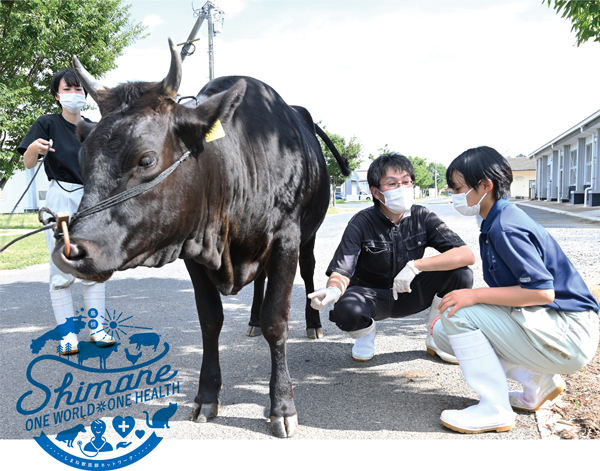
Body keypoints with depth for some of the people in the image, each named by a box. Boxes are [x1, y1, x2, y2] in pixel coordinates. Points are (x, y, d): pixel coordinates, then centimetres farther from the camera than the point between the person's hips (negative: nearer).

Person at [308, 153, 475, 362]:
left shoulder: (422, 217, -11)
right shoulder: (361, 223, -17)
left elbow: (467, 255, -22)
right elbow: (341, 273, -24)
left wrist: (416, 265, -33)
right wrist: (333, 290, -50)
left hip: (408, 294, 2)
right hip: (370, 295, -2)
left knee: (461, 274, -21)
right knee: (346, 310, -36)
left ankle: (435, 338, 4)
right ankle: (365, 334, 4)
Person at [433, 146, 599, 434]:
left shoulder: (505, 228, -20)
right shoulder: (498, 222, 10)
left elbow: (542, 291, -26)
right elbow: (511, 289, 16)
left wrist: (474, 295, -24)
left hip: (568, 335, -10)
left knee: (458, 315, -20)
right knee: (443, 331, 6)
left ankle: (495, 410, -10)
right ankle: (538, 380, 11)